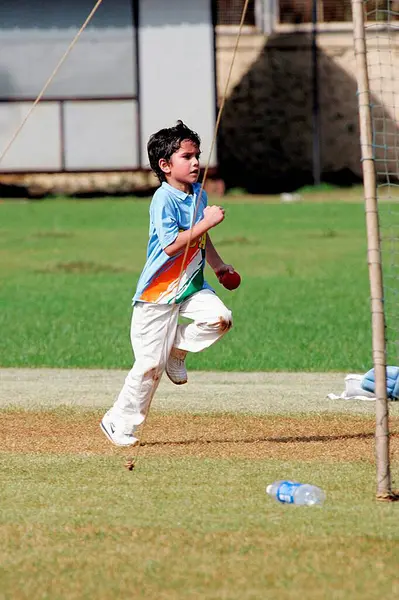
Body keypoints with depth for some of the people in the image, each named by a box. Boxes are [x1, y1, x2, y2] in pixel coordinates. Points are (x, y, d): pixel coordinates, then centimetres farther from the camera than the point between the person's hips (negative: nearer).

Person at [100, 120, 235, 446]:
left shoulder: (198, 193, 7)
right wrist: (207, 222, -27)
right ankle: (120, 422, 8)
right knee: (151, 364, -7)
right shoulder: (164, 199, -18)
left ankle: (176, 349, 5)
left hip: (191, 285, 7)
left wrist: (218, 265, 25)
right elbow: (171, 245, -28)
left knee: (220, 318, -22)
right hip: (159, 291, -7)